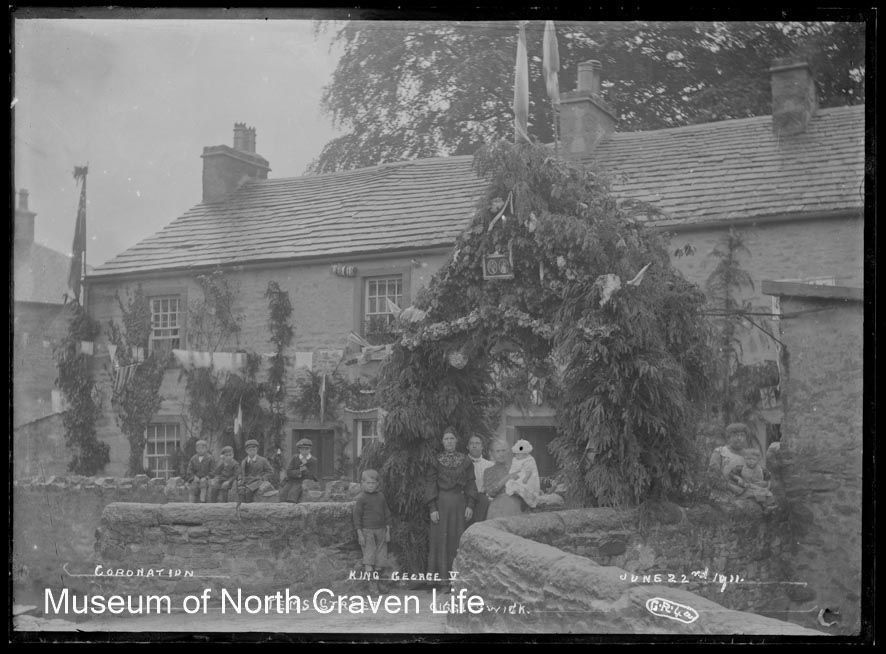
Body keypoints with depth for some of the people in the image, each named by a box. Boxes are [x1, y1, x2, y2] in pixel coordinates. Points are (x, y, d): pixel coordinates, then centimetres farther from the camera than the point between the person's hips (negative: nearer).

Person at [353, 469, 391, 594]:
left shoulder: (381, 496, 8)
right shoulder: (361, 498, -6)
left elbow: (386, 513, 13)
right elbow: (357, 516, -6)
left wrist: (388, 531, 10)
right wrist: (360, 534, -10)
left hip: (380, 530, 5)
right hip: (367, 531, -5)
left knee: (380, 559, 3)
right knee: (369, 557, -7)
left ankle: (374, 578, 16)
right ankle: (372, 584, -5)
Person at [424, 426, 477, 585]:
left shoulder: (465, 460, 7)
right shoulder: (436, 461, 3)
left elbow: (470, 483, 6)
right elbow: (430, 484, 1)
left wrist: (470, 505, -4)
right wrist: (432, 508, -8)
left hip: (459, 503, 1)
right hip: (441, 502, -1)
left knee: (457, 539, 0)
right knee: (440, 539, -3)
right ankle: (441, 578, 0)